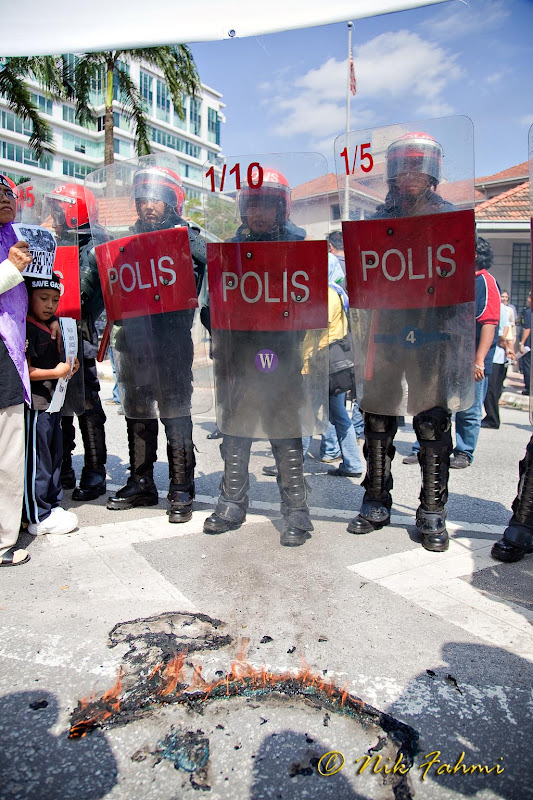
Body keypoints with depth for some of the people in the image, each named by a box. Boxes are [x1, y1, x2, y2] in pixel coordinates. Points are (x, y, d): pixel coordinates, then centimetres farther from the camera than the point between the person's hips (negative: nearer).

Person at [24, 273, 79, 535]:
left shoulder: (49, 328, 15)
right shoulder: (27, 329, -14)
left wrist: (68, 367, 9)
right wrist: (57, 372, -15)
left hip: (52, 402, 10)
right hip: (35, 405, -10)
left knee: (54, 456, 16)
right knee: (37, 461, -2)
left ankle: (52, 505, 29)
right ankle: (39, 518, 7)